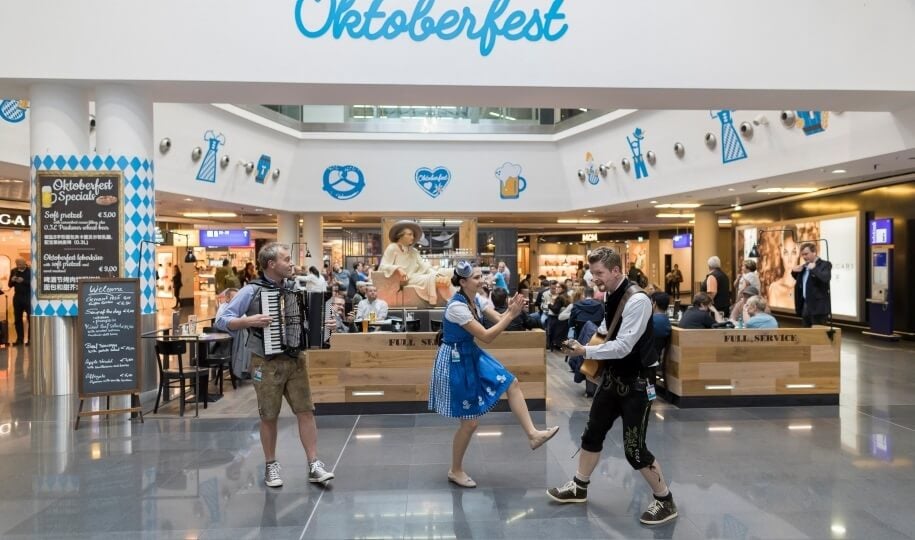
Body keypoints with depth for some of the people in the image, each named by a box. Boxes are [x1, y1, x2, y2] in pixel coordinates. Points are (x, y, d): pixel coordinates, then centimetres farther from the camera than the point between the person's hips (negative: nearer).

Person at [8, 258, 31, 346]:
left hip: (28, 297, -5)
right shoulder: (13, 271, 8)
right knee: (17, 319, 6)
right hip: (17, 297, 5)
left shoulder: (30, 271, -5)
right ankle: (20, 339, 12)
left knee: (30, 318, -6)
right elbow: (9, 285, 11)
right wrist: (12, 280, -10)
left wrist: (23, 281, -25)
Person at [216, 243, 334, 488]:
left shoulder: (294, 289, 4)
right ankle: (271, 466, 23)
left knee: (306, 411, 2)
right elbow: (221, 320, -10)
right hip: (267, 363, -4)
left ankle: (314, 466, 8)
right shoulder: (251, 291, -9)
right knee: (269, 417, 7)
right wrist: (249, 321, -25)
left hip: (295, 360, 4)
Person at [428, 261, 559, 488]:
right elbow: (486, 336, -27)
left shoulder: (475, 300, 1)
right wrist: (511, 314, -27)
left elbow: (498, 320, 3)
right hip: (456, 361, -9)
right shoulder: (457, 306, -27)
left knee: (512, 384, 4)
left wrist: (511, 310, -19)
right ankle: (455, 471, 20)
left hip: (472, 355, 9)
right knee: (470, 422, 1)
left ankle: (533, 435, 9)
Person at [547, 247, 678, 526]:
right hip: (613, 377, 9)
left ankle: (665, 501, 19)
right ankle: (579, 487, 36)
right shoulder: (611, 296, 2)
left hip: (636, 382, -8)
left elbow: (623, 347, -28)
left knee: (634, 449, -1)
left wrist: (586, 351, -26)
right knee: (592, 433, 18)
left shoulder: (637, 300, -25)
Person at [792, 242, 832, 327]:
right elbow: (800, 281, 27)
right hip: (805, 307, 7)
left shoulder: (825, 264, -6)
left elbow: (826, 278, -25)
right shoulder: (805, 266, 13)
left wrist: (814, 269, -26)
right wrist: (795, 272, 9)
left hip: (818, 307, -7)